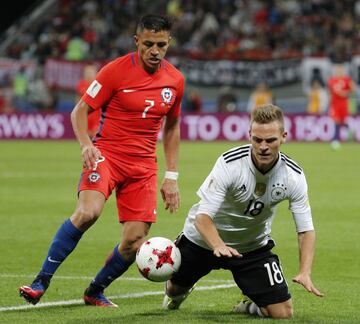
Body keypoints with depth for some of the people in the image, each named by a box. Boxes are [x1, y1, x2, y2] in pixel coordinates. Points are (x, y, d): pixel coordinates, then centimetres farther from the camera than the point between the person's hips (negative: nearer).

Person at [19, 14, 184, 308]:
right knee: (88, 211, -31)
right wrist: (86, 144, -22)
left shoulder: (175, 80, 5)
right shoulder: (116, 70, -8)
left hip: (144, 166, 4)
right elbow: (80, 111, -2)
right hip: (106, 153, -4)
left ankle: (95, 292, 21)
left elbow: (172, 127, 19)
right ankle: (42, 281, -20)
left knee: (135, 241, -5)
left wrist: (172, 177, 13)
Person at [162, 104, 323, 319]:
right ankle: (177, 293, 57)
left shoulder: (294, 176, -21)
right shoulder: (230, 163, -30)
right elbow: (203, 216, -32)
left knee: (283, 313, -10)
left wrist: (305, 273, -32)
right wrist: (219, 246, -53)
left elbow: (306, 230, -15)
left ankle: (251, 304, 25)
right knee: (174, 290, 18)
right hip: (205, 239, -1)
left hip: (254, 246, 2)